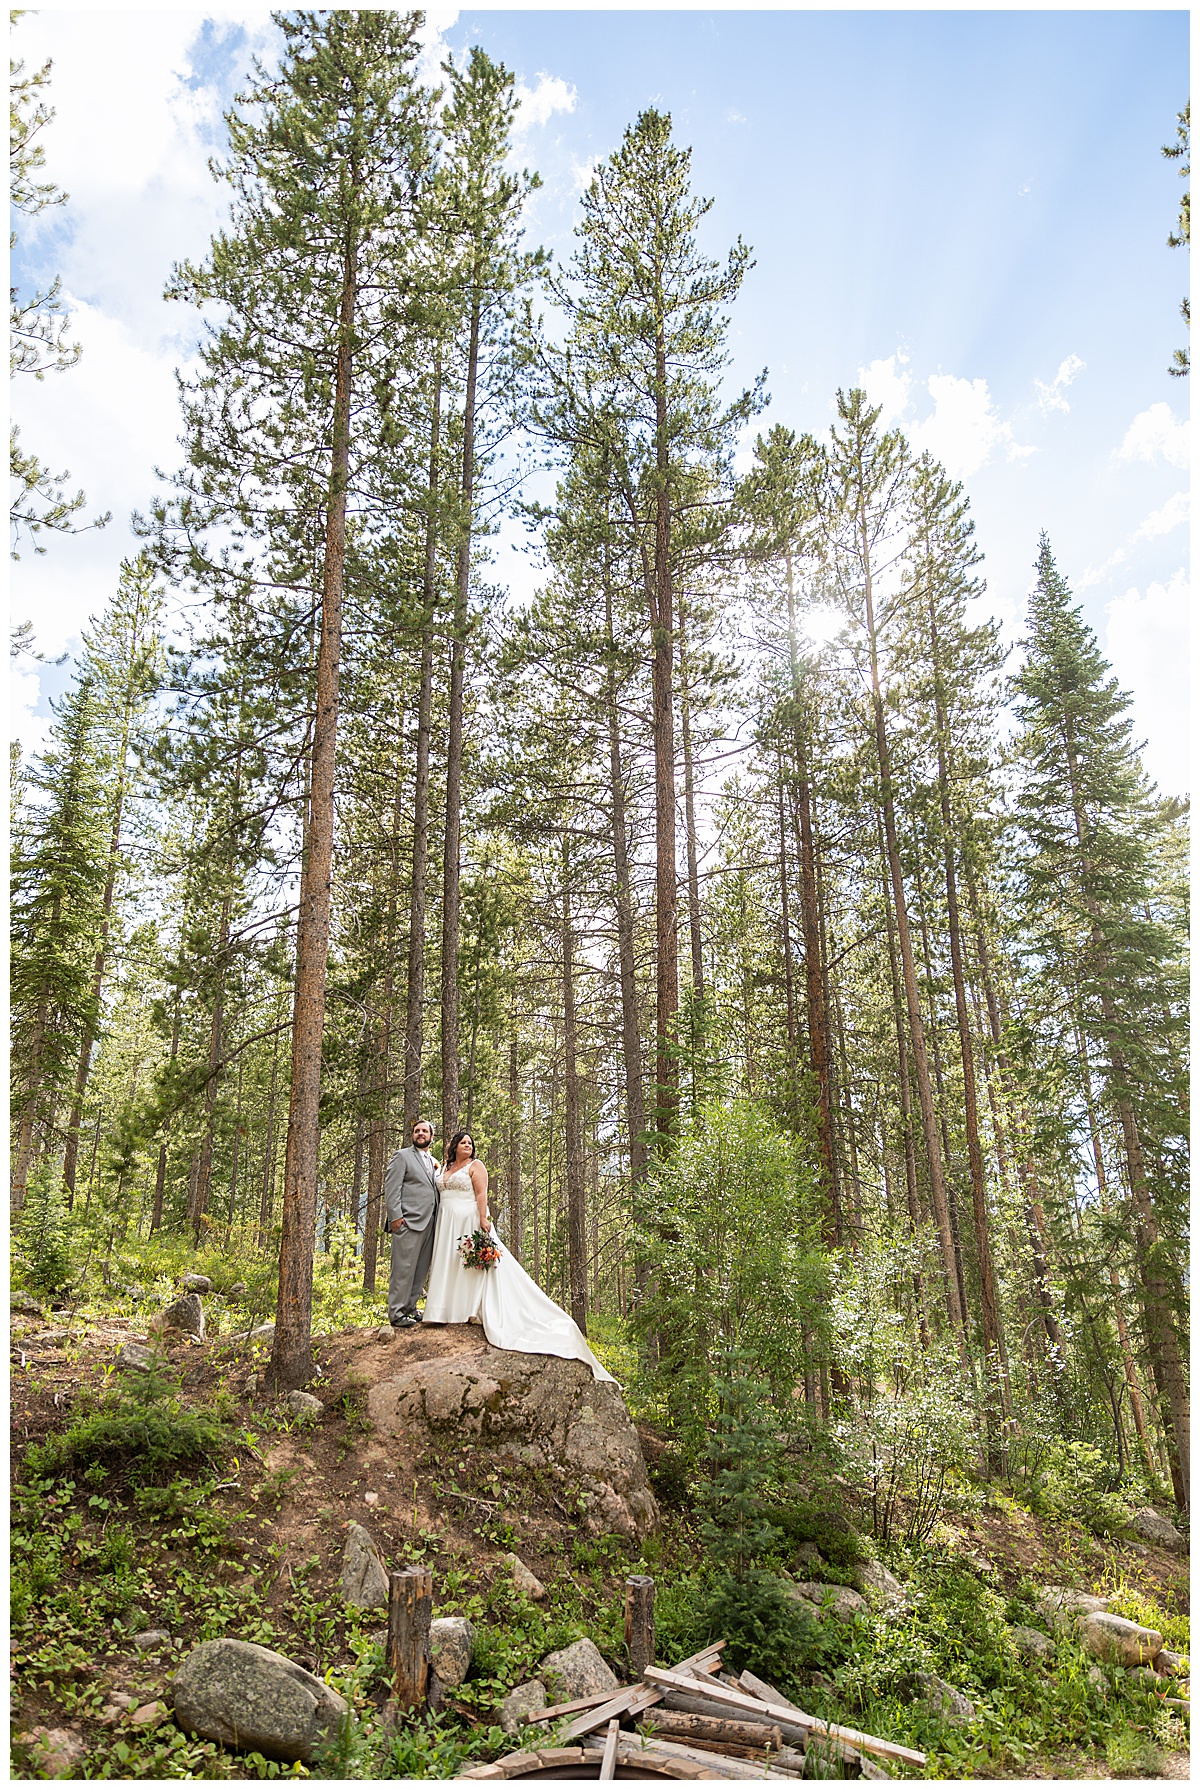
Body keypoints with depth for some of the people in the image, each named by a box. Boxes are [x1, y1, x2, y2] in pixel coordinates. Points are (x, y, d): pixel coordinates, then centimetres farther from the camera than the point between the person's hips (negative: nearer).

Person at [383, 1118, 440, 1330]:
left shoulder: (434, 1162, 21)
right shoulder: (402, 1156, 1)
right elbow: (391, 1187, -7)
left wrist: (438, 1220, 12)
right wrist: (395, 1216, -15)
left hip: (429, 1224, 7)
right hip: (409, 1222, -7)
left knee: (420, 1270, 9)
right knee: (403, 1269, -6)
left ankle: (410, 1308, 17)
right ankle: (396, 1313, -1)